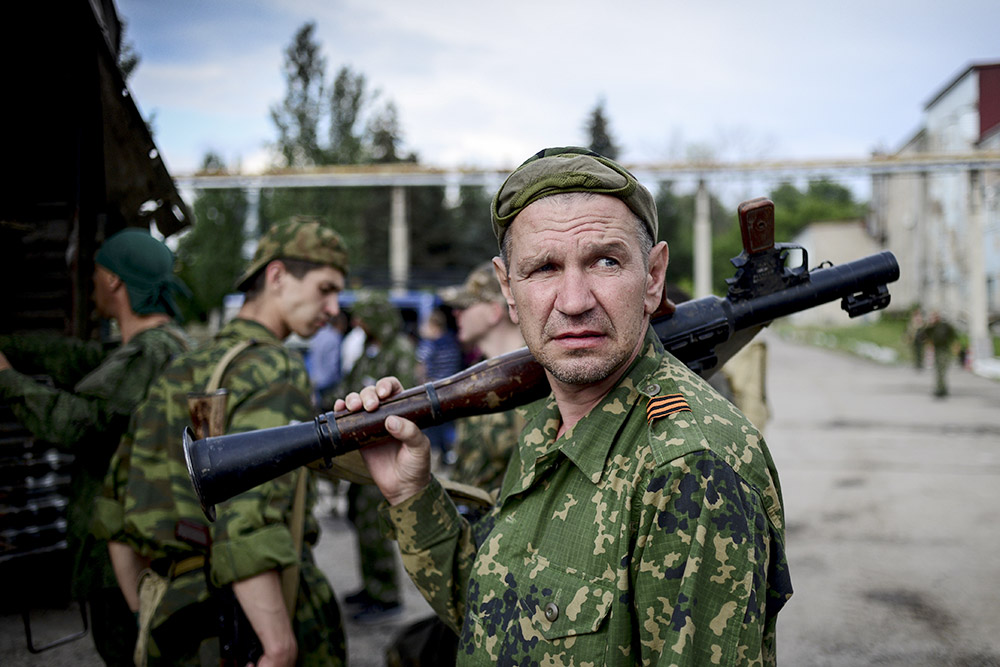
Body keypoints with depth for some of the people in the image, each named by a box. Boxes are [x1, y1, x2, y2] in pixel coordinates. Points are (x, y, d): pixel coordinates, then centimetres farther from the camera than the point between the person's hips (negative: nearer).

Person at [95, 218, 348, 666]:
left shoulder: (178, 371, 13)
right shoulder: (276, 369, -13)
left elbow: (116, 504, 18)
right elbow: (245, 522, -27)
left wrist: (146, 615, 24)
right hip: (246, 624, -8)